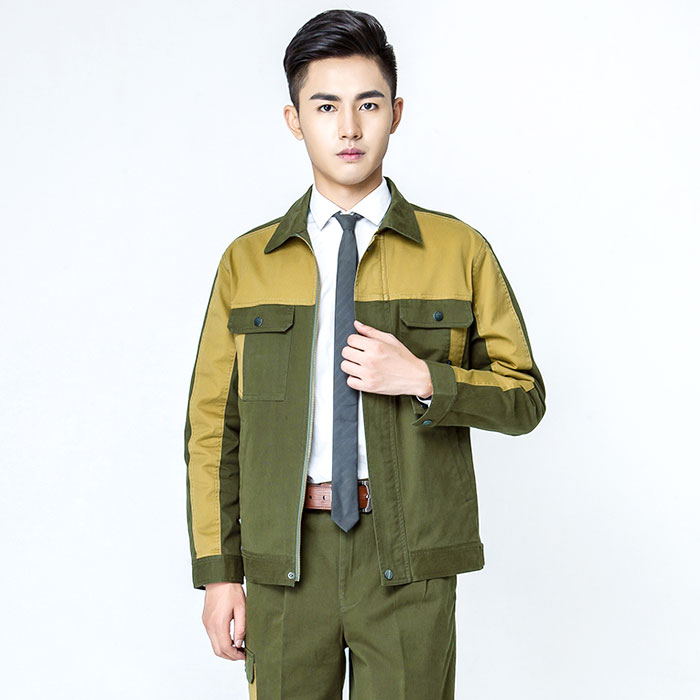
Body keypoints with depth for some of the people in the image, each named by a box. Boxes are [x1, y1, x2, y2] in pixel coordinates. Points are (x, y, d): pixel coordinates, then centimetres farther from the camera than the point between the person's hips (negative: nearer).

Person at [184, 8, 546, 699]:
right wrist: (219, 570, 0)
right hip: (284, 559, 1)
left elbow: (523, 396, 6)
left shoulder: (460, 251, 3)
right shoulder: (246, 262, 6)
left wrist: (423, 379, -12)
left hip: (409, 560, -1)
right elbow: (212, 424, 5)